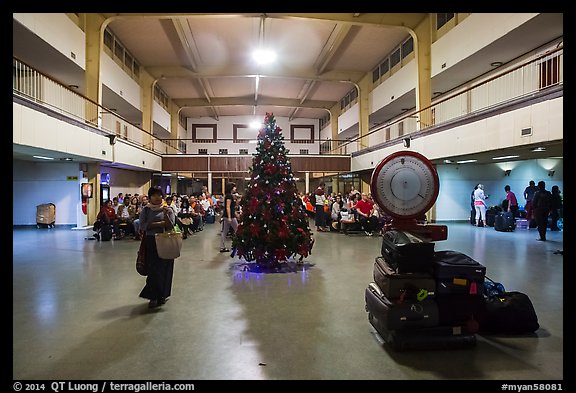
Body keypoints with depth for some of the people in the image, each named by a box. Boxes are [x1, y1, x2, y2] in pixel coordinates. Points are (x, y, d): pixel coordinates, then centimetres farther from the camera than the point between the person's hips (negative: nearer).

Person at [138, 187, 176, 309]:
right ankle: (154, 297, 7)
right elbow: (142, 226, -6)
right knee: (153, 269, -2)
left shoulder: (168, 209, 5)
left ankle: (162, 295, 17)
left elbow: (171, 226, -6)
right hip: (151, 242, 0)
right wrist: (159, 224, -10)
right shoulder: (146, 210, 6)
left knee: (164, 269, 2)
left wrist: (165, 214, -20)